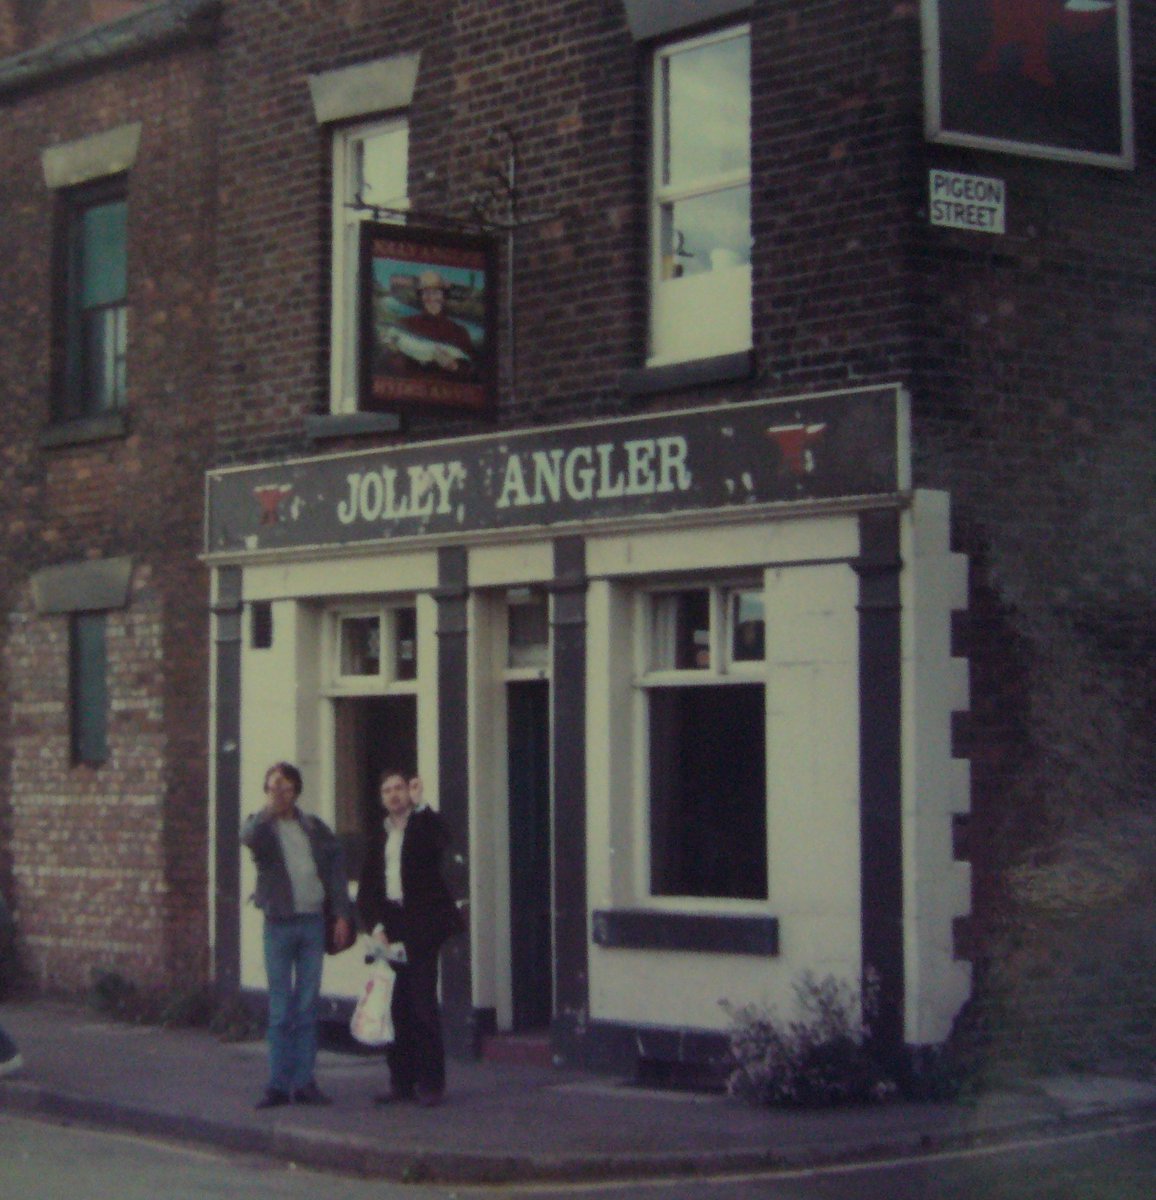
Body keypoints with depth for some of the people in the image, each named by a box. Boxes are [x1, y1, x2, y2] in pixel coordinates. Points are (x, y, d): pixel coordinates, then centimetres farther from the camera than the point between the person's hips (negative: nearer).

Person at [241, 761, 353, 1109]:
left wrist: (342, 914, 2)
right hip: (279, 924, -2)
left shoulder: (314, 828, 9)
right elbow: (249, 837, -23)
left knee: (307, 1008, 5)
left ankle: (304, 1082, 10)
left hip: (313, 922, 2)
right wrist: (270, 808, -23)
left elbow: (336, 867, 9)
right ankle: (278, 1084, 3)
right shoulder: (261, 825, 1)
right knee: (280, 1010, 0)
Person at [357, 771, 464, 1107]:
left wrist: (419, 805, -23)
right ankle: (402, 1081, 10)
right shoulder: (377, 834, 15)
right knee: (396, 1006, 3)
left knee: (423, 1002, -7)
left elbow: (442, 841, -21)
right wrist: (375, 926, -1)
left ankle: (431, 1083, -3)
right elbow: (367, 887, 12)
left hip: (422, 926, -4)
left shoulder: (425, 824, 4)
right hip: (390, 925, 4)